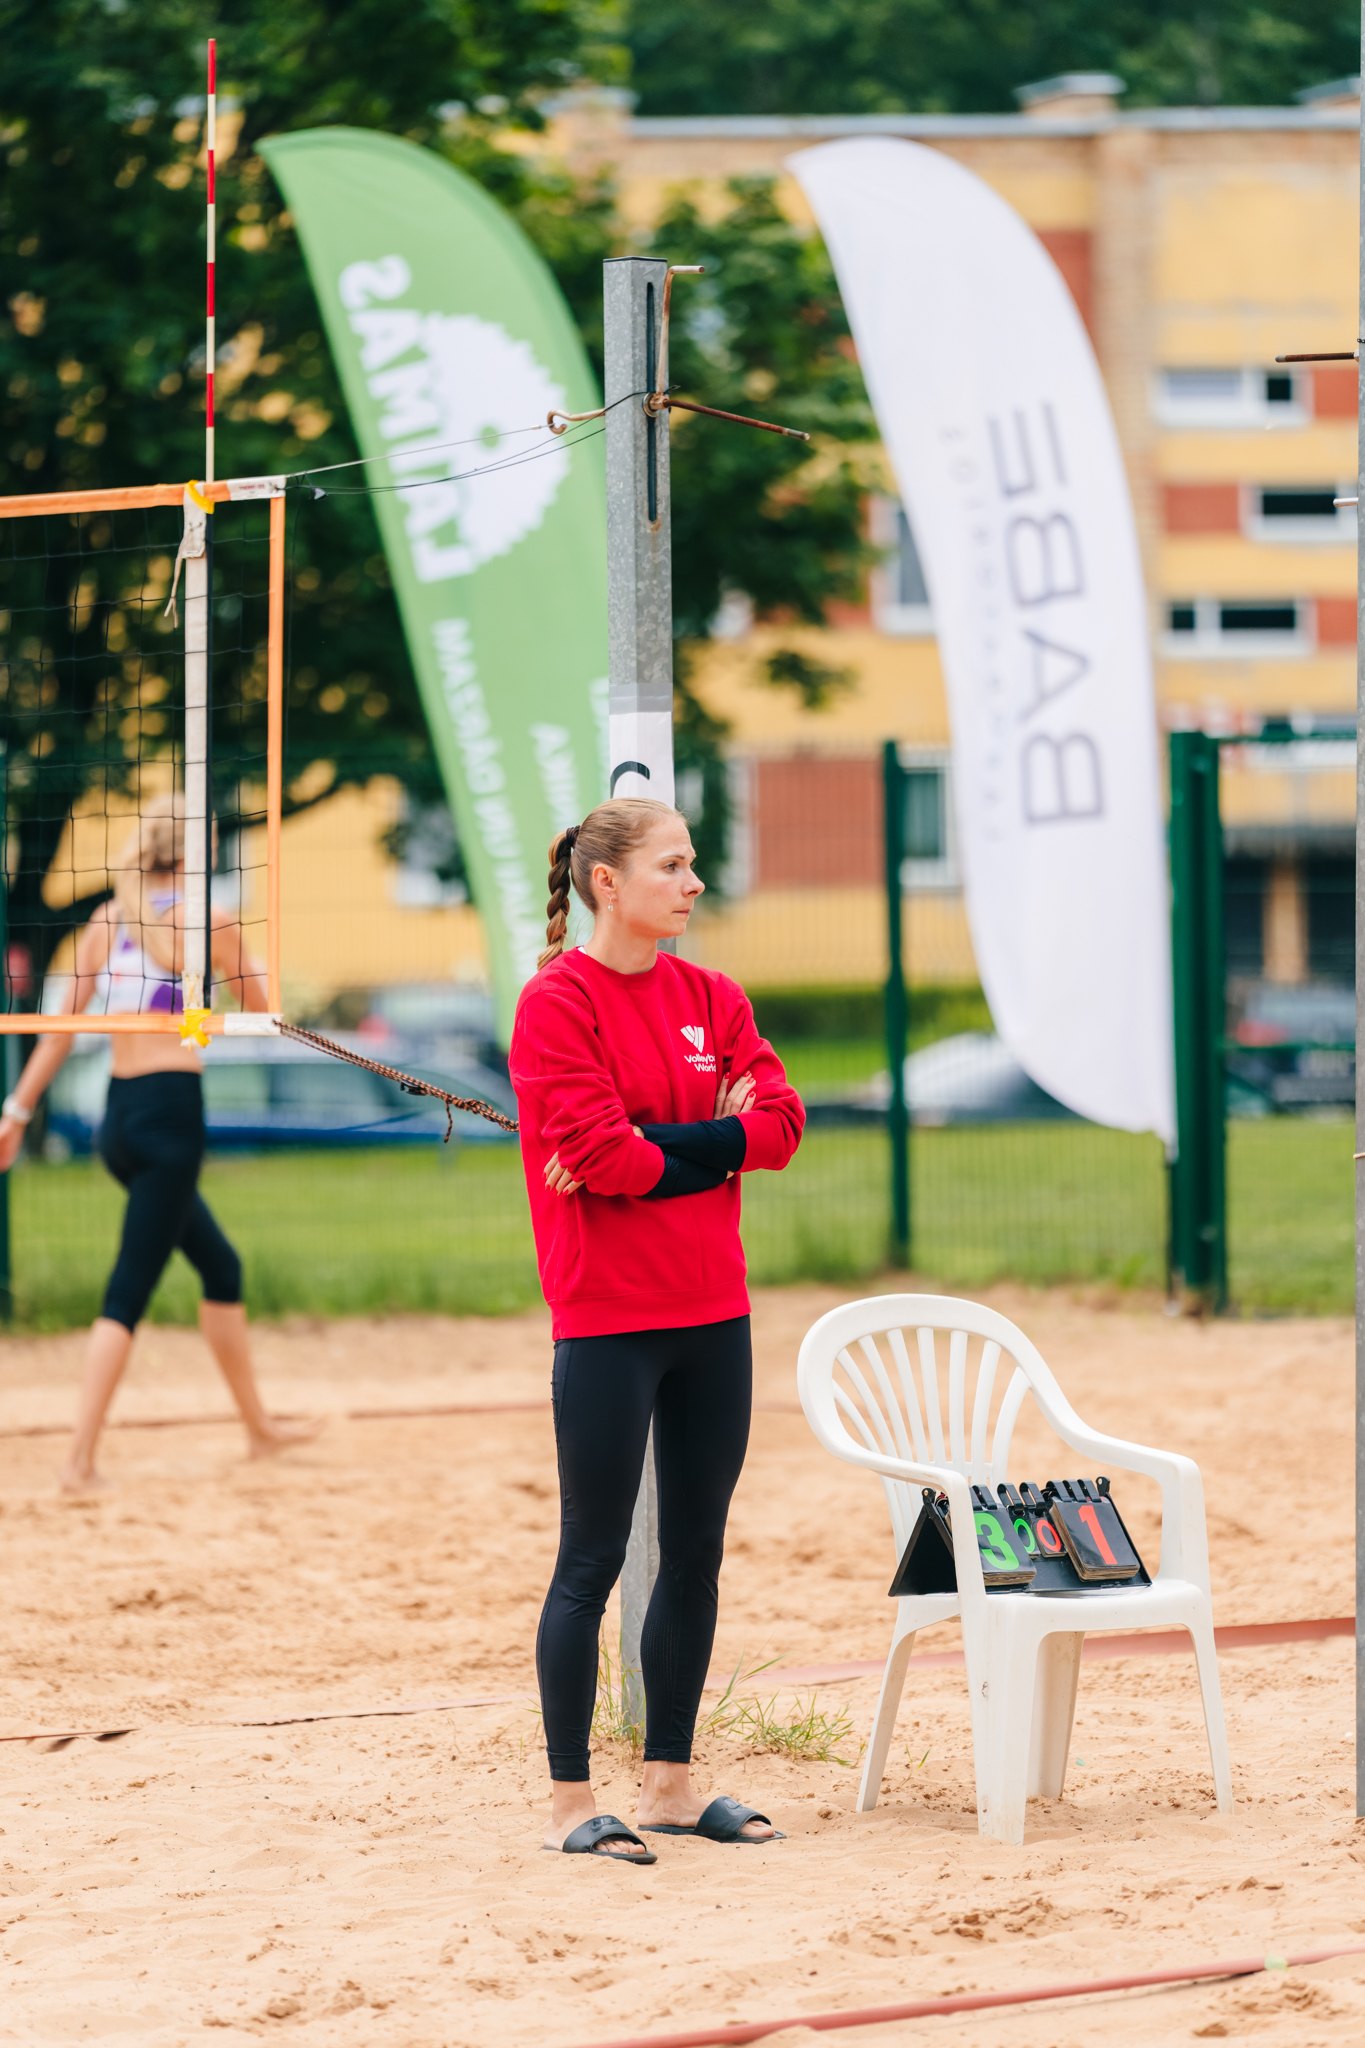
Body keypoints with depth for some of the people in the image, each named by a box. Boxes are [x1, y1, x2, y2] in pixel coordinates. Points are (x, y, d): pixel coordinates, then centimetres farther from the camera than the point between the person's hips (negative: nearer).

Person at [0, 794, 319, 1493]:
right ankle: (80, 1458, -13)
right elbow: (262, 1009, 2)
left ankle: (258, 1424, 32)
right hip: (171, 1112, -7)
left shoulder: (106, 922, 8)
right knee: (130, 1288, -7)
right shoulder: (207, 922, -8)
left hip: (119, 1114, 7)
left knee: (220, 1264, 21)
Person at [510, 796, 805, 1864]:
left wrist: (661, 1151, -13)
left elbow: (781, 1121, -1)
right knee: (593, 1560, -2)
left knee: (697, 1554, 10)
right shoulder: (558, 1001, -8)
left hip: (712, 1312, 7)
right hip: (608, 1318, -7)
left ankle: (671, 1783, 19)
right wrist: (715, 1143, -6)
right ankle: (572, 1802, 3)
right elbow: (598, 1149, -18)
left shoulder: (710, 997, 11)